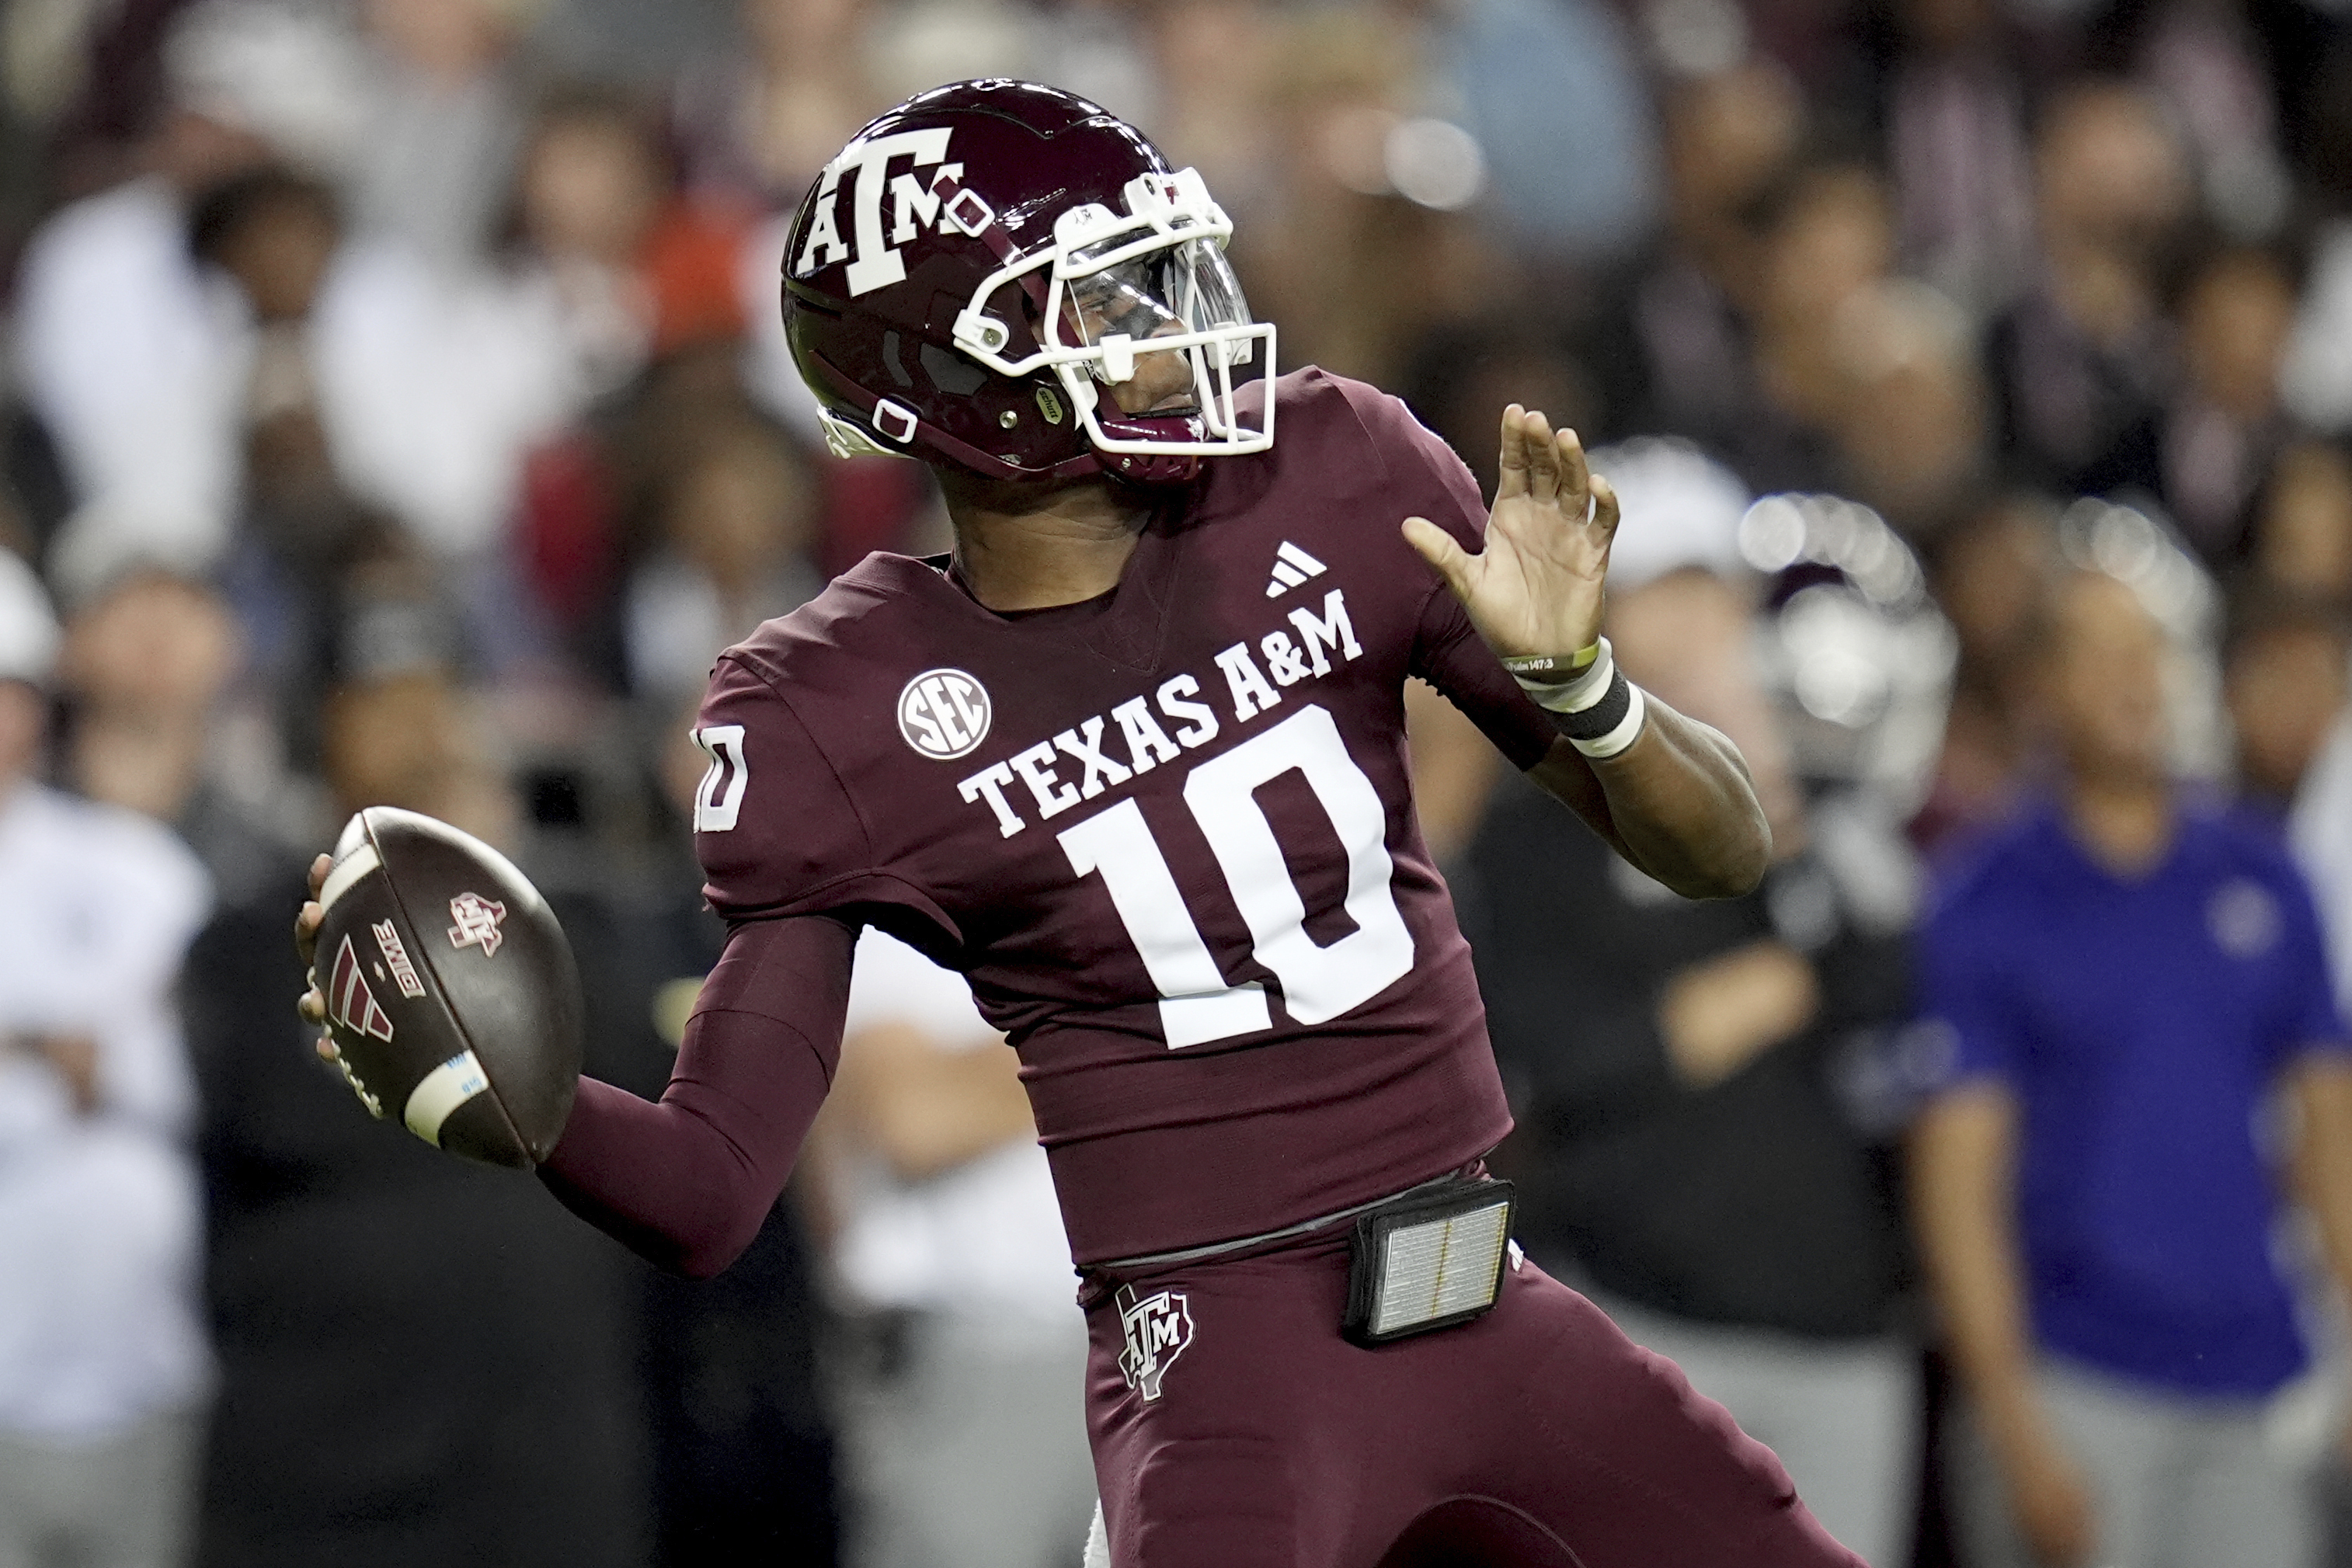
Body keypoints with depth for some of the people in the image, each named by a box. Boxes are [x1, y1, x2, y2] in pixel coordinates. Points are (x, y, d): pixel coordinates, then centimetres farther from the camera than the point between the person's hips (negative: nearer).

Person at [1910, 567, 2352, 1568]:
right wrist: (2015, 1428, -11)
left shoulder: (2265, 884, 11)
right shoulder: (1987, 911, -1)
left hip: (2256, 1392, 4)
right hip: (2074, 1394, -4)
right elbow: (1959, 1183, -5)